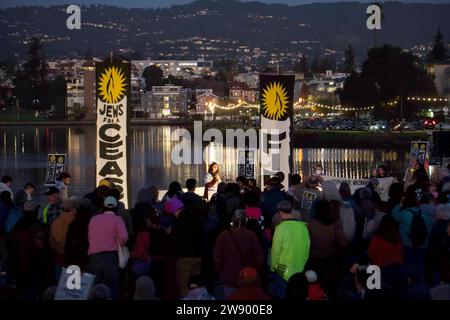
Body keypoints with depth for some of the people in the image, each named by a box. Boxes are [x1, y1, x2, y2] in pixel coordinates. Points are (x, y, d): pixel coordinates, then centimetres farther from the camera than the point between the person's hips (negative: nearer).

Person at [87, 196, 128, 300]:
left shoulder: (93, 219, 14)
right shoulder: (117, 219, 2)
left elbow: (89, 237, 8)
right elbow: (124, 236, -13)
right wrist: (119, 245, 4)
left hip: (93, 257, 3)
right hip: (110, 256, -3)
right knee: (111, 288, 1)